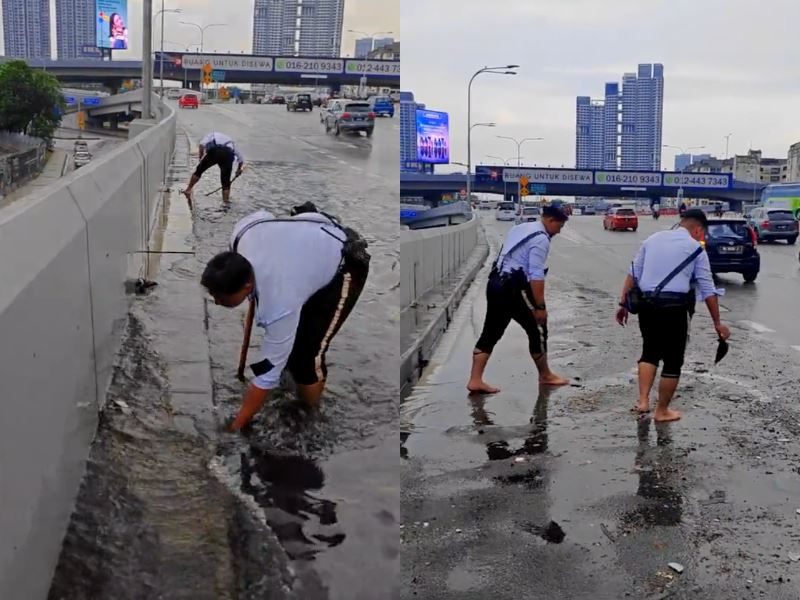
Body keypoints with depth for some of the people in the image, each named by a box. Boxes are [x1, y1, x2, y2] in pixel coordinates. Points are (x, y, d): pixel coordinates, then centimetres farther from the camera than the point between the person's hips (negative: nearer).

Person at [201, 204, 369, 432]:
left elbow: (268, 375, -31)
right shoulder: (241, 236, -26)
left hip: (345, 268, -8)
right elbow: (263, 215, 1)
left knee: (306, 353, -10)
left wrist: (235, 427, -21)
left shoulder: (279, 305, -40)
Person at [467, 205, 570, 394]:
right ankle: (545, 376, 23)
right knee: (537, 329, 8)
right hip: (513, 288, -9)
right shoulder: (540, 239, -12)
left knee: (491, 332, 7)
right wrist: (540, 306, -16)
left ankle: (475, 380, 3)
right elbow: (536, 276, -19)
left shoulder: (520, 228, 18)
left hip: (496, 283, 9)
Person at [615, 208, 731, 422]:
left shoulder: (653, 239, 14)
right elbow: (707, 289, 1)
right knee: (673, 361, 10)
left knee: (650, 351, 22)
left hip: (646, 305, 4)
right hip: (674, 308, -4)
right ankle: (662, 411, 18)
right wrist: (717, 323, 6)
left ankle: (643, 401, 12)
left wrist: (624, 304, 14)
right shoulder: (695, 248, 2)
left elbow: (633, 273, 11)